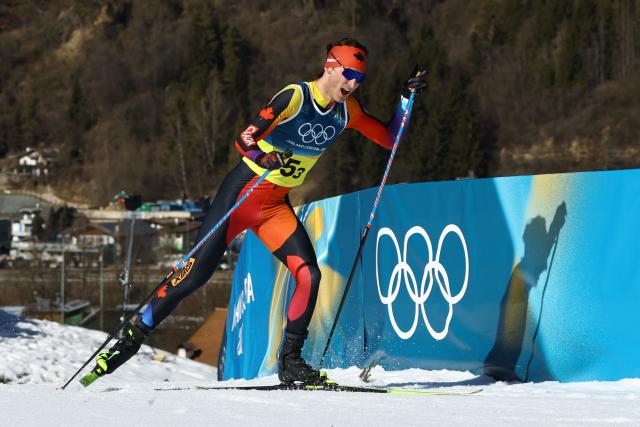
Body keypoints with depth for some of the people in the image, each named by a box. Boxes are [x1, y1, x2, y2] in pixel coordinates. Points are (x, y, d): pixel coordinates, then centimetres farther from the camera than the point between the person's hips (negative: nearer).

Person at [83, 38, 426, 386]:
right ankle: (133, 337, 3)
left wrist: (407, 96, -2)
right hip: (243, 192, -6)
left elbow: (389, 139, 11)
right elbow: (243, 140, -25)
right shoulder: (295, 96, -19)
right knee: (195, 274, -9)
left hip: (277, 207, 6)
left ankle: (290, 361, -2)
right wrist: (267, 159, -46)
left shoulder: (346, 111, 2)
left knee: (309, 275, -13)